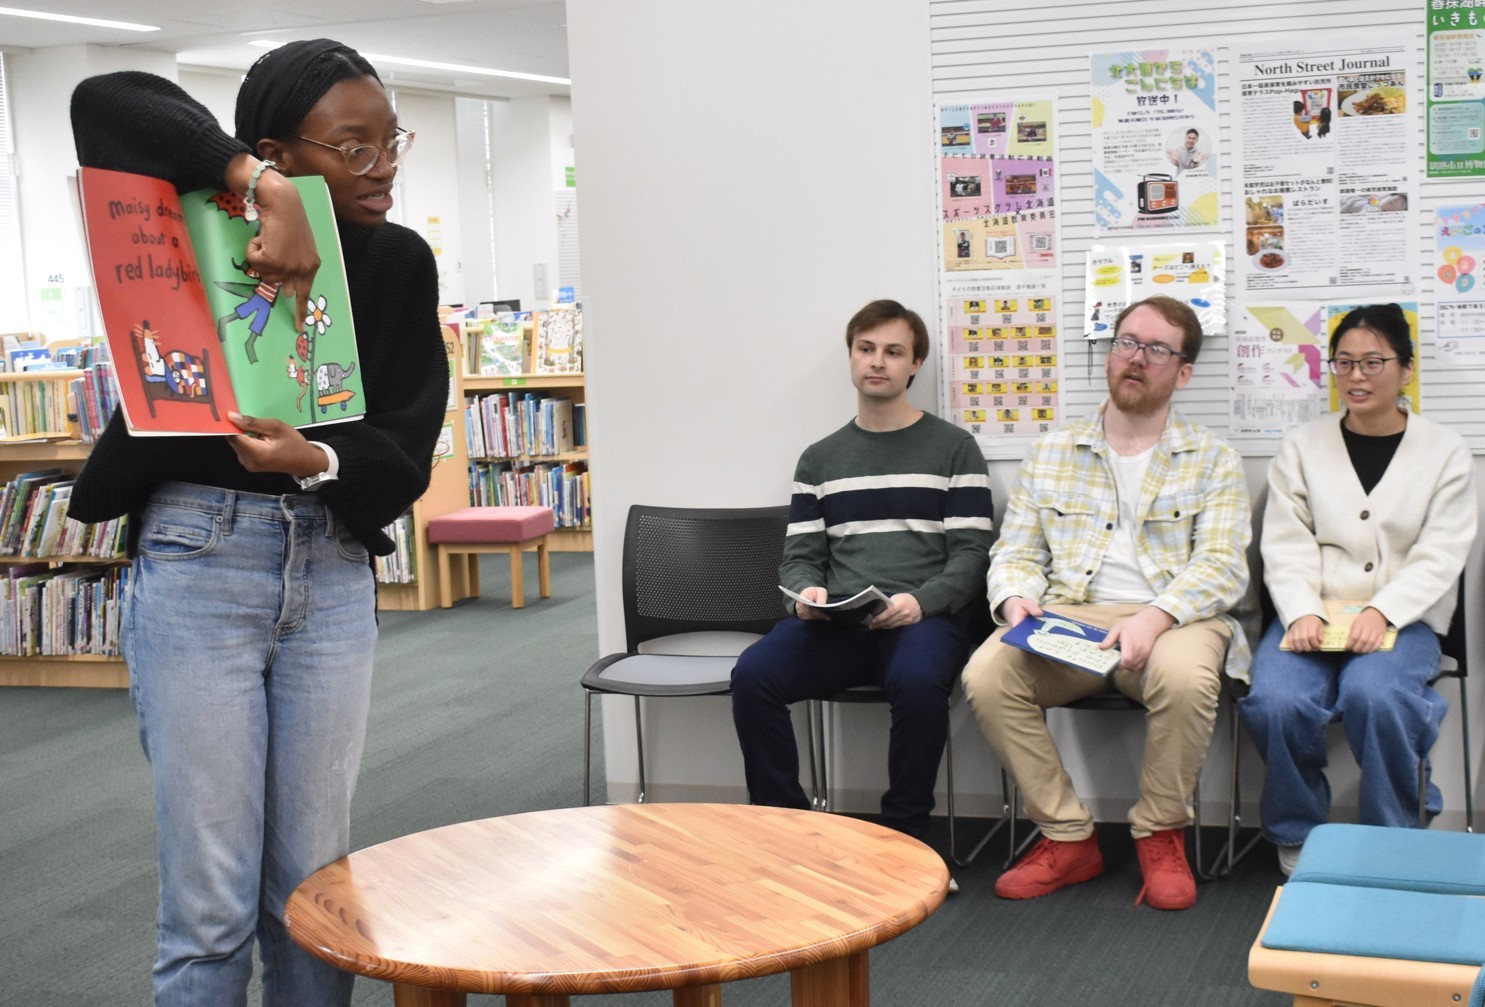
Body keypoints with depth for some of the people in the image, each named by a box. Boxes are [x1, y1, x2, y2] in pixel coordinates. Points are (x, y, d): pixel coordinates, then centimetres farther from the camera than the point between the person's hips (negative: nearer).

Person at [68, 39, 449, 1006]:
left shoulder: (400, 264, 4)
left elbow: (405, 453, -2)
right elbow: (105, 101, -21)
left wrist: (315, 459, -23)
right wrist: (263, 190, -28)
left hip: (334, 572, 4)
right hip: (198, 563, -3)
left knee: (317, 888, 10)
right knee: (212, 900, -1)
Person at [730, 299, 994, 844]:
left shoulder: (953, 447, 10)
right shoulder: (820, 458, 21)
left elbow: (971, 553, 3)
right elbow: (800, 554, 16)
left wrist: (920, 601, -16)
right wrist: (807, 591, -8)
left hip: (925, 616, -3)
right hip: (836, 622, 3)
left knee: (917, 681, -37)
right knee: (752, 674, -26)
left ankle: (903, 835, -18)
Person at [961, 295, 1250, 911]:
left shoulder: (1212, 461, 10)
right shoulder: (1051, 454, 19)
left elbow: (1221, 566, -3)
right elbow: (1016, 551, 15)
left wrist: (1156, 617, -22)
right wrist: (1016, 599, -9)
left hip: (1171, 621, -2)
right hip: (1068, 619, 2)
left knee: (1183, 674, -38)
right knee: (986, 673, -27)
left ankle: (1160, 836, -11)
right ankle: (1067, 837, -10)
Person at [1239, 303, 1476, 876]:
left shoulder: (1445, 453, 8)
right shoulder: (1302, 447, 12)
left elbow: (1439, 556, -1)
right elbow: (1285, 547, 3)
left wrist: (1381, 612, -18)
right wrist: (1302, 614, -16)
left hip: (1402, 621, -1)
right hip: (1312, 618, 2)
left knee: (1372, 693, -35)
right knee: (1275, 701, -29)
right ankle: (1296, 836, -4)